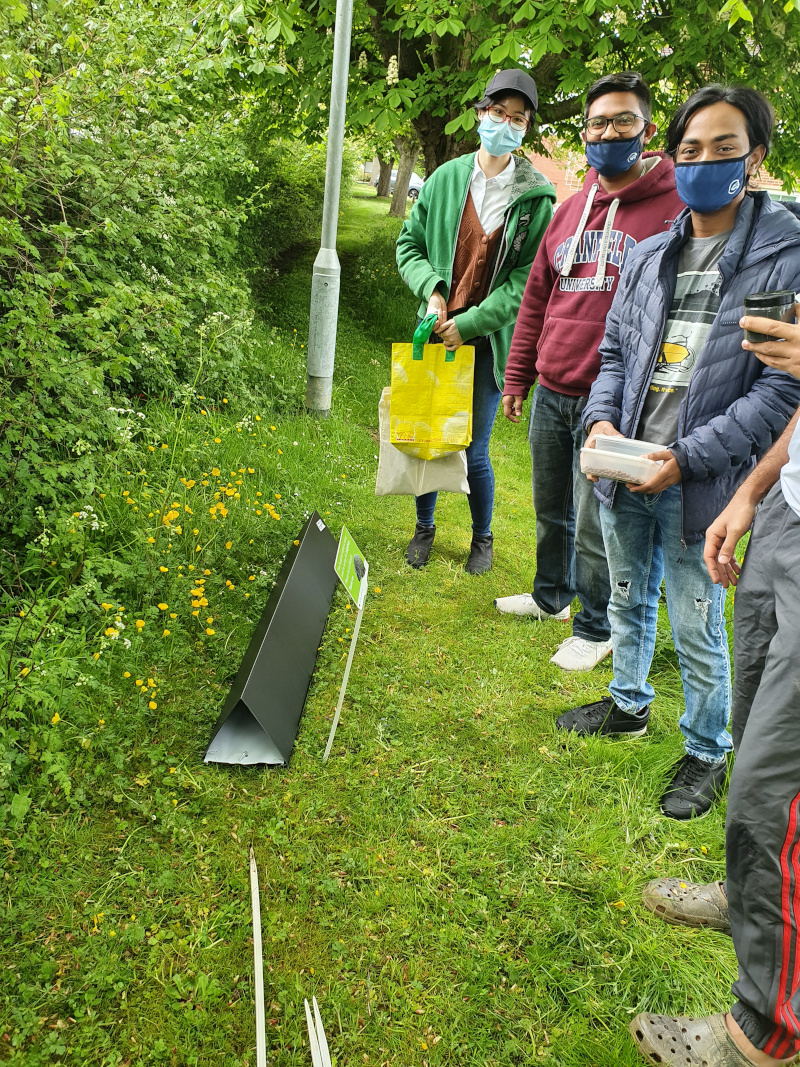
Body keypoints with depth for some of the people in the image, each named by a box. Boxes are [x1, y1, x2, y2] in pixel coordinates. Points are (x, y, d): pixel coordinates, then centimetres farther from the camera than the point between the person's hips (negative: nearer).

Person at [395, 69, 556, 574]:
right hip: (437, 332, 2)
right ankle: (425, 527, 32)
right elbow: (409, 244, 10)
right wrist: (431, 289, -9)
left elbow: (527, 280, -7)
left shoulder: (536, 198, -3)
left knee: (474, 450, 0)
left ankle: (483, 537, 25)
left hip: (488, 338, -2)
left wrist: (467, 325, -13)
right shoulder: (445, 178, 2)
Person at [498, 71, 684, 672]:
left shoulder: (675, 208, -7)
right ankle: (551, 596, 41)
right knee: (551, 510, 20)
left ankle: (596, 629, 21)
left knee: (594, 525, 2)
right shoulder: (571, 211, 12)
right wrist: (517, 377, 16)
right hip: (551, 394, 6)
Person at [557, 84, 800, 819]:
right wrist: (603, 418, -5)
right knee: (628, 600, 22)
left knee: (698, 630, 6)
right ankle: (629, 704, 46)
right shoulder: (650, 256, 7)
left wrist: (686, 458, -19)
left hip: (700, 484, -5)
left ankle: (707, 753, 29)